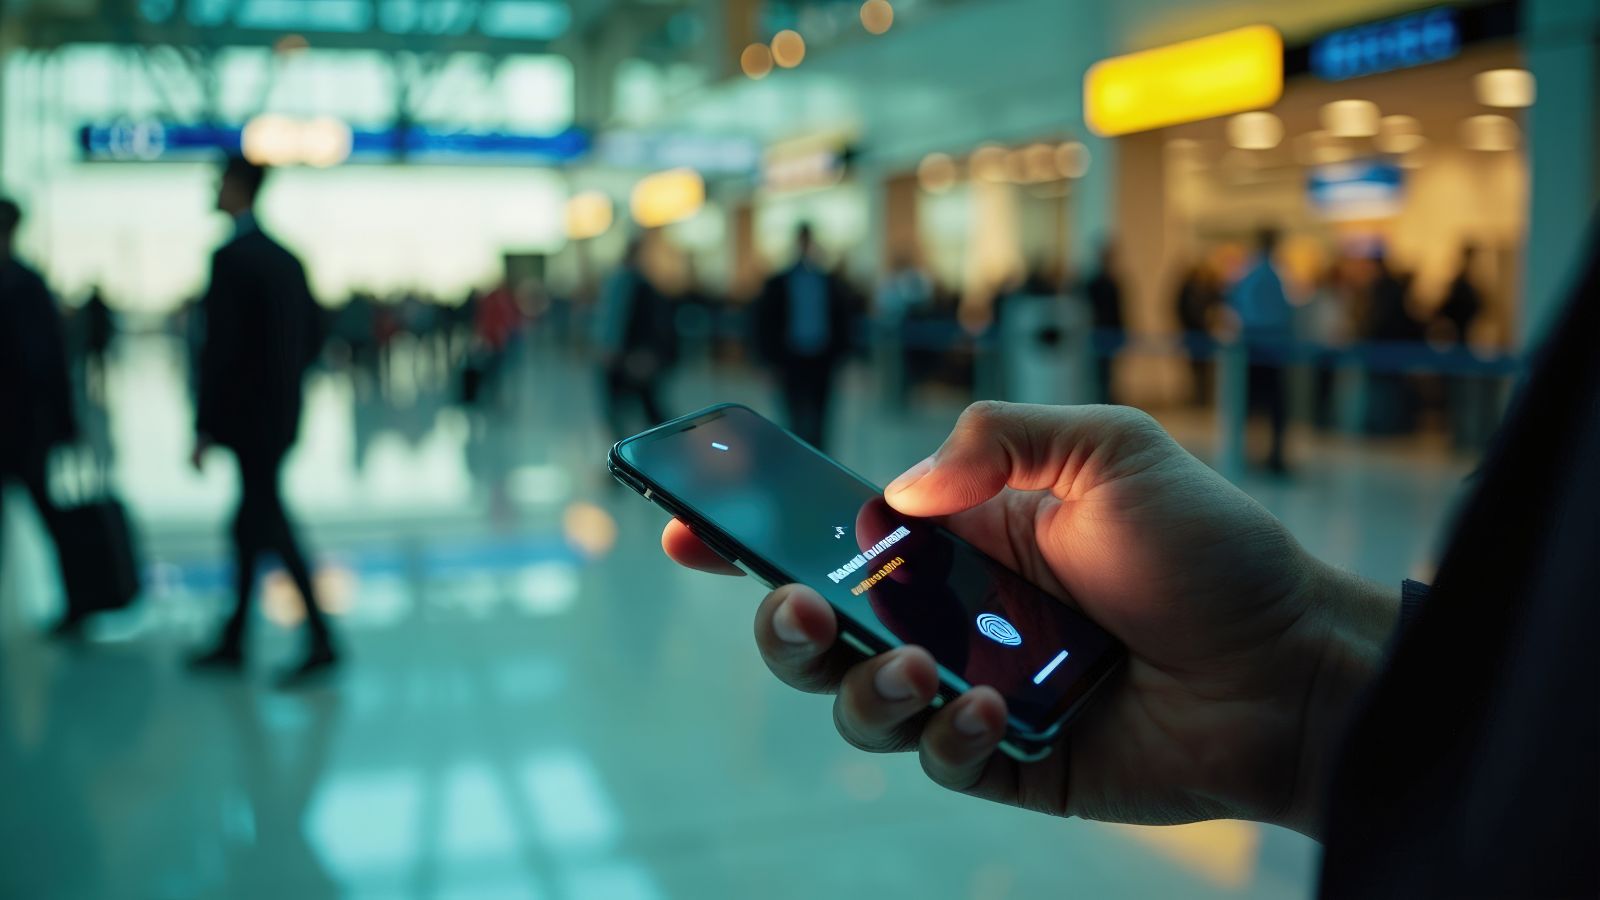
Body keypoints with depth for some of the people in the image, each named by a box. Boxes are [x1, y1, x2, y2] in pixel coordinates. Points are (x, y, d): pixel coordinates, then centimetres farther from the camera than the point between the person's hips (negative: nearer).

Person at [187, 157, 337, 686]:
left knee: (270, 526, -4)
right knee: (251, 526, 14)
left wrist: (204, 429, -15)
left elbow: (220, 346, -18)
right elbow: (313, 336, 15)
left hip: (247, 418, -8)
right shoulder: (286, 258, 11)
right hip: (281, 415, 8)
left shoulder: (231, 258, -14)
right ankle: (232, 642, 23)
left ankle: (320, 641, -3)